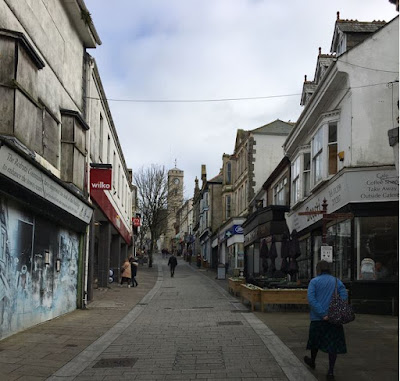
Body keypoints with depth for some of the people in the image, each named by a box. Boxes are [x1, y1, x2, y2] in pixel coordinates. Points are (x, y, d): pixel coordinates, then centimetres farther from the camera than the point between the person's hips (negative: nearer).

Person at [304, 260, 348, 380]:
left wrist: (322, 314, -17)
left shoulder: (314, 281, -2)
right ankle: (330, 371, -1)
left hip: (318, 317, -1)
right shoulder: (337, 281, 5)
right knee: (333, 343, 5)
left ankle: (312, 362, 42)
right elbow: (344, 296, -8)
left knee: (316, 339, 19)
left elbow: (311, 299, -14)